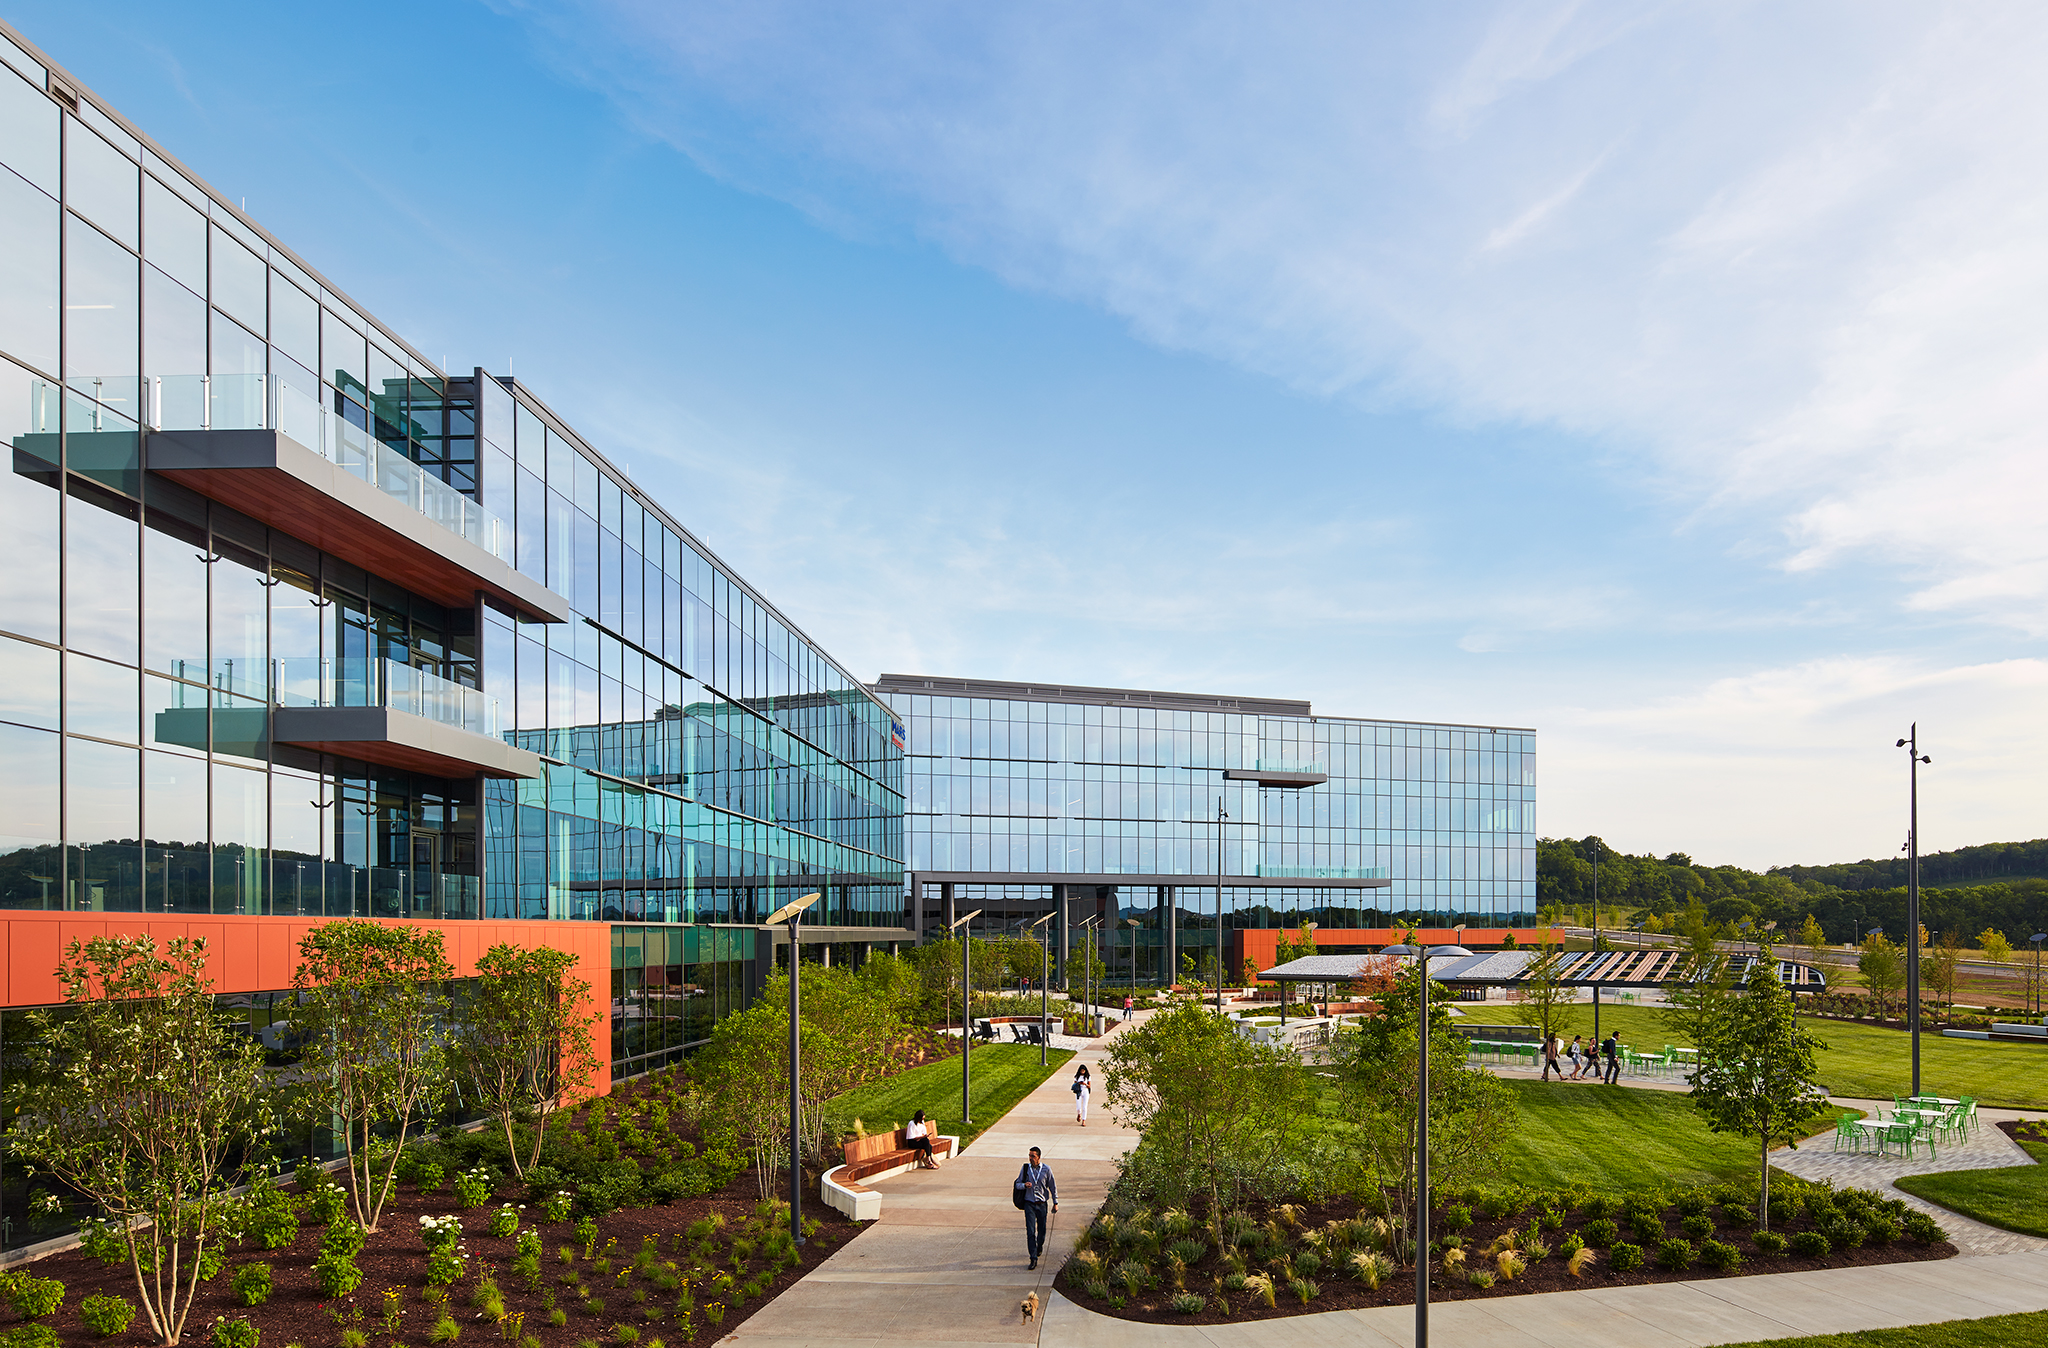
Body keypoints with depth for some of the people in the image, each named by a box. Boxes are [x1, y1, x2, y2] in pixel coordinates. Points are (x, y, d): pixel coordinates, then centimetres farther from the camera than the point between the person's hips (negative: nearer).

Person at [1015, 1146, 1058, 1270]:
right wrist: (1024, 1185, -17)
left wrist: (1055, 1203, 7)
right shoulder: (1025, 1168, -1)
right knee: (1030, 1231, -10)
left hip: (1042, 1203, 0)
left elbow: (1052, 1186, 6)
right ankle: (1033, 1258, -9)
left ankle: (1040, 1246, 42)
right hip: (1029, 1203, 0)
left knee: (1042, 1230, 11)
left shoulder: (1046, 1169, -3)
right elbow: (1018, 1184, 6)